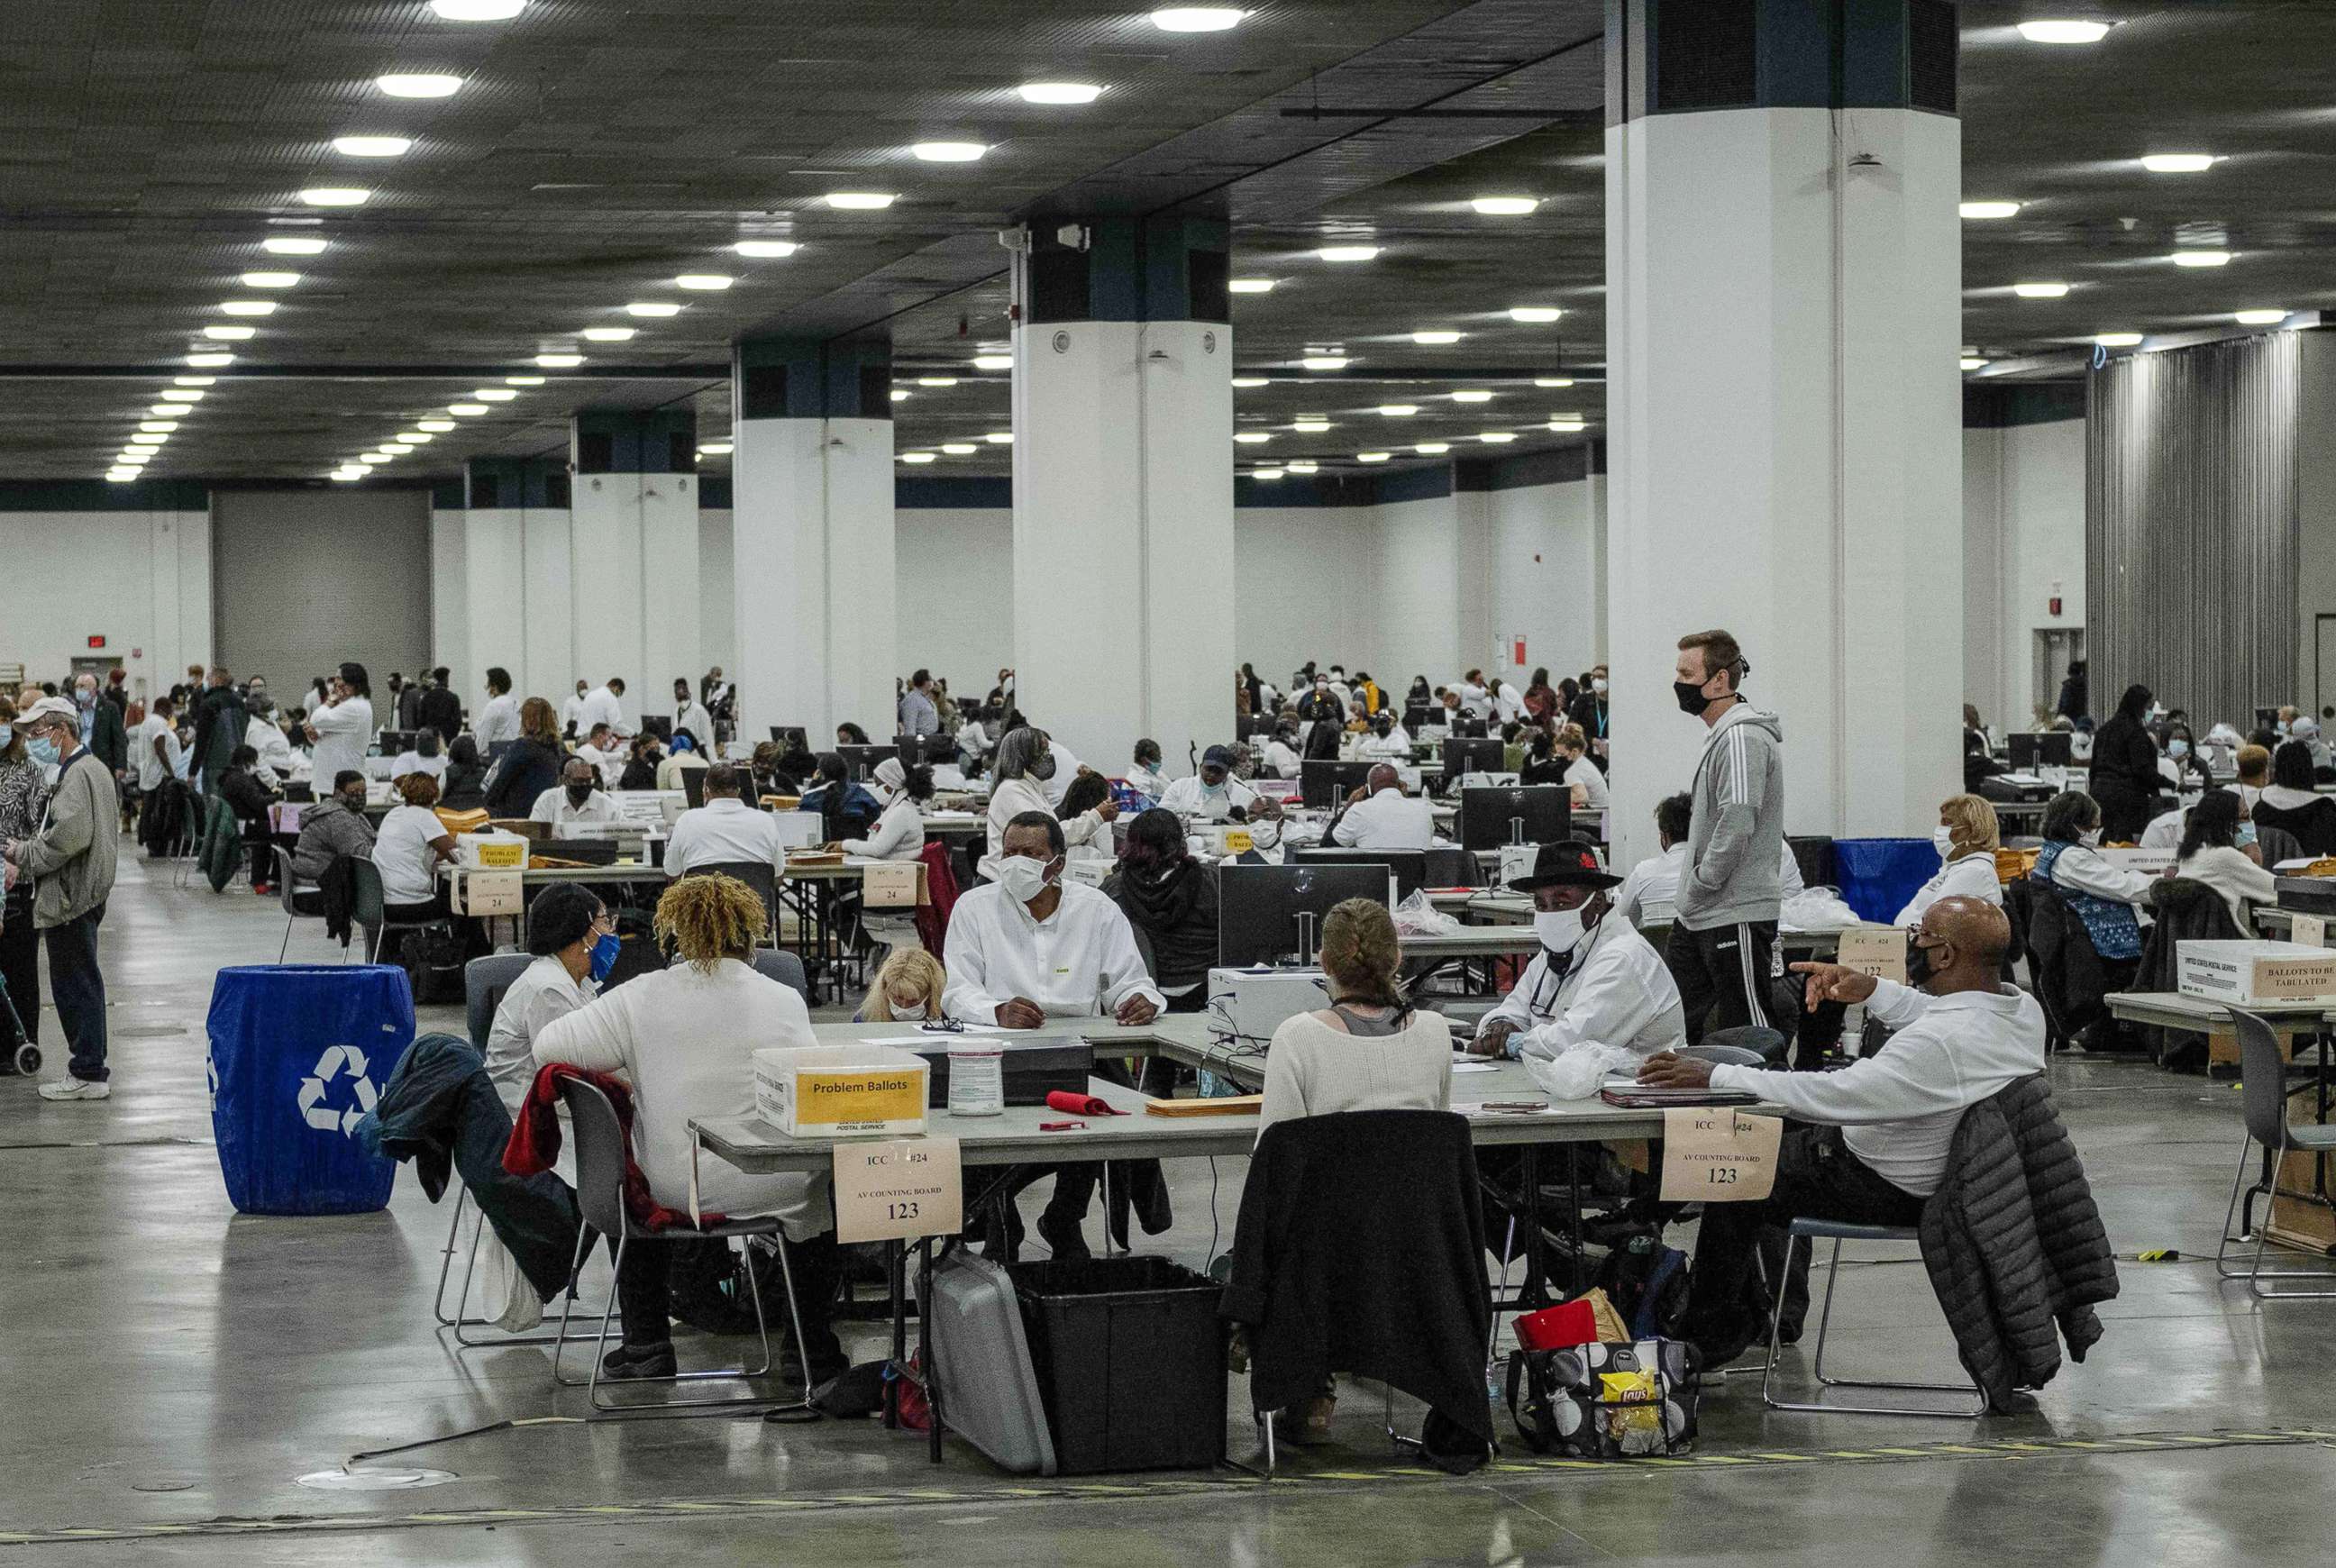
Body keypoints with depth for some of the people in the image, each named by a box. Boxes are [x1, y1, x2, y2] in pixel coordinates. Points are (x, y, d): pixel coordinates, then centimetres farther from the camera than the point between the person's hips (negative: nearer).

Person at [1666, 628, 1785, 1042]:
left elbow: (1737, 822, -25)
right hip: (1697, 916, 10)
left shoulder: (1743, 737, -16)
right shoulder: (1720, 734, 18)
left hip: (1737, 916, -10)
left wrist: (1699, 886, -15)